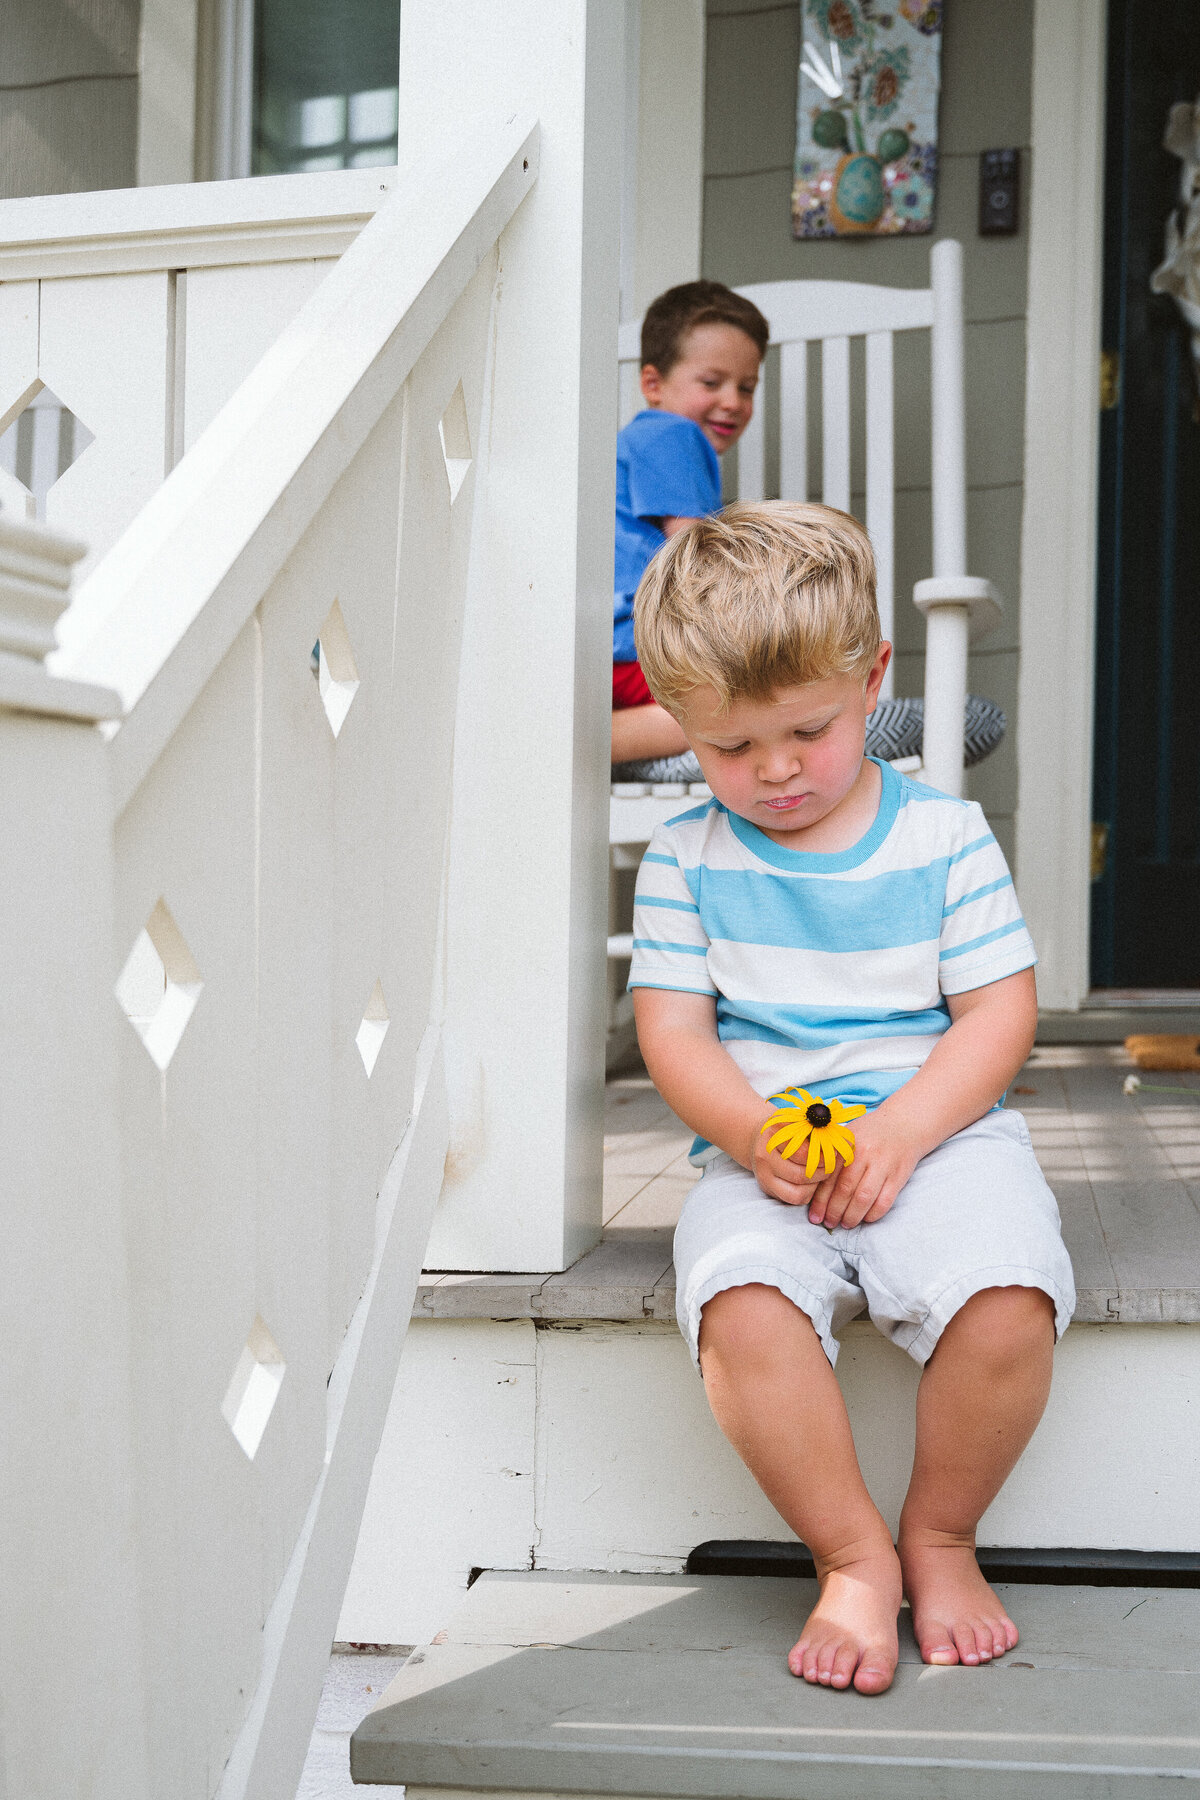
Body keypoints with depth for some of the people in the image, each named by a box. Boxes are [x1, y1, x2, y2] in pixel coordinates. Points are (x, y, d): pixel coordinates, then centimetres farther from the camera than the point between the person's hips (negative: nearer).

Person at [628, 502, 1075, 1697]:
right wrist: (756, 1136, -17)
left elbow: (1001, 1012, 0)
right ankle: (853, 1556, -10)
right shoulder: (685, 861, 6)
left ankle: (940, 1536, 0)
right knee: (741, 1308, -32)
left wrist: (899, 1132, -15)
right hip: (760, 1155, 1)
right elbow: (673, 1030, 2)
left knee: (1008, 1305, -30)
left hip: (937, 1133, 0)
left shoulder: (945, 838, 4)